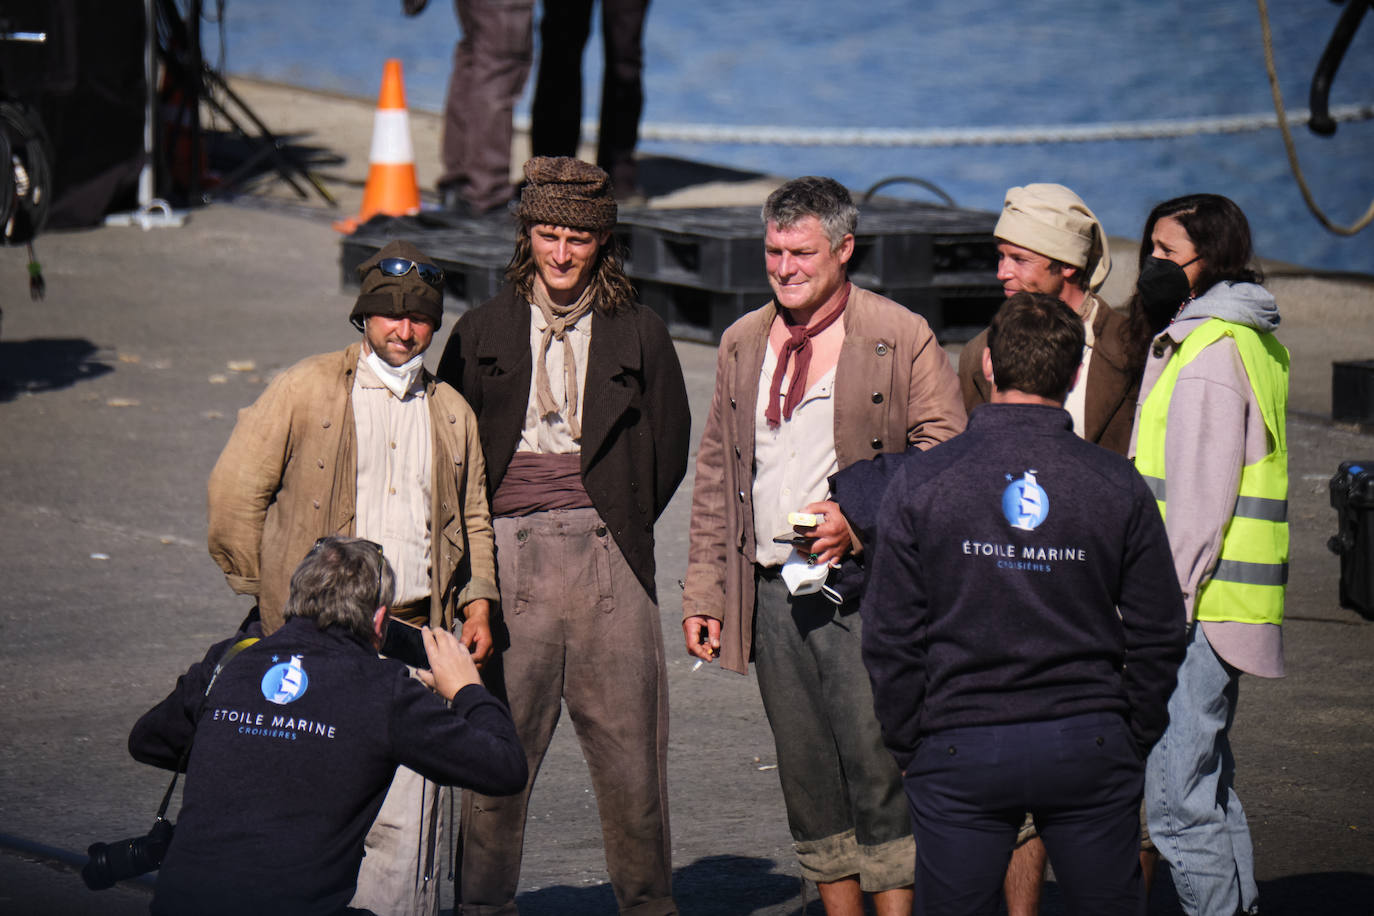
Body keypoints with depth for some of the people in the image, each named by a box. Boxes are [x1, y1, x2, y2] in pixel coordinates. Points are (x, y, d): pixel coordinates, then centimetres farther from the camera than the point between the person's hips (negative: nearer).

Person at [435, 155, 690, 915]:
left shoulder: (638, 335, 9)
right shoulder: (483, 332, 10)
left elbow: (668, 452, 13)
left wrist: (618, 527, 6)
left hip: (608, 559, 0)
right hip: (510, 559, 0)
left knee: (630, 752, 2)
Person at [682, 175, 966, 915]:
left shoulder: (901, 338, -2)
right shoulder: (742, 343, 14)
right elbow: (715, 471, 17)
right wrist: (703, 588, 11)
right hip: (770, 586, 5)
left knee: (875, 762, -9)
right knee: (806, 772, 8)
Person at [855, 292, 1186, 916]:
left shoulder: (921, 482, -4)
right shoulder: (1117, 485, 0)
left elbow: (890, 638, -2)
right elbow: (1157, 636, 3)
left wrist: (907, 747, 9)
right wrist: (1131, 740, 15)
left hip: (960, 748, -1)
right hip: (1089, 747, 1)